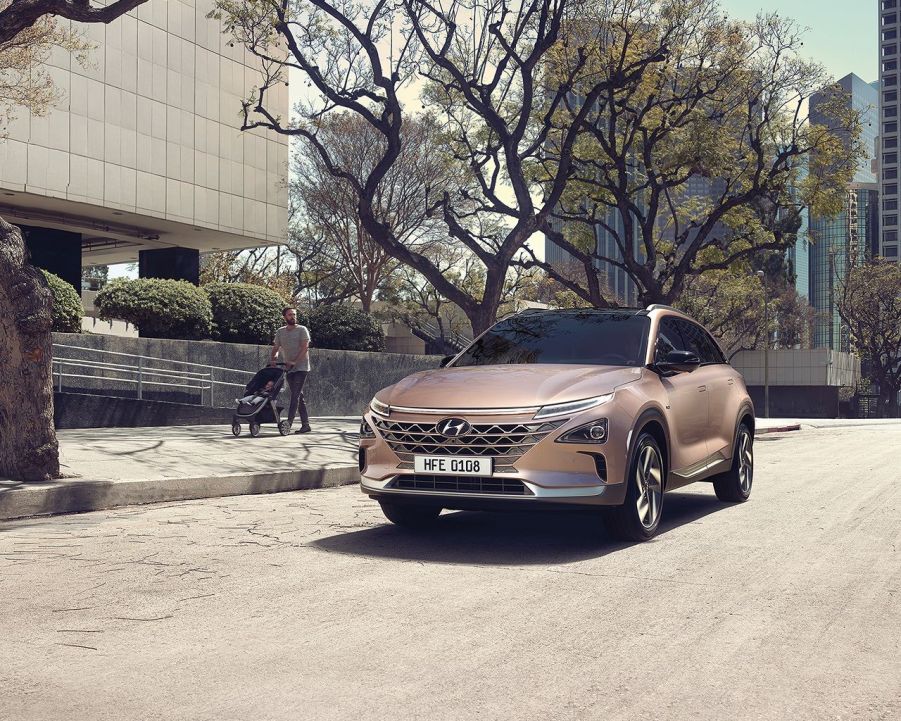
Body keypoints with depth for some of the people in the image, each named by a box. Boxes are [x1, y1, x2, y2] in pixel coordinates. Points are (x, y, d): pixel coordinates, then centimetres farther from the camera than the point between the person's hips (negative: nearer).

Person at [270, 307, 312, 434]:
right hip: (289, 369, 5)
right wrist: (272, 359, -10)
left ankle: (289, 422, -19)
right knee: (299, 396, 7)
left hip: (301, 367, -5)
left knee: (295, 396, -14)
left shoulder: (302, 330, -4)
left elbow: (305, 348, -13)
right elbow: (276, 348, 11)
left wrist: (294, 361, -23)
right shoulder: (280, 332, 11)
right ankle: (305, 425, 10)